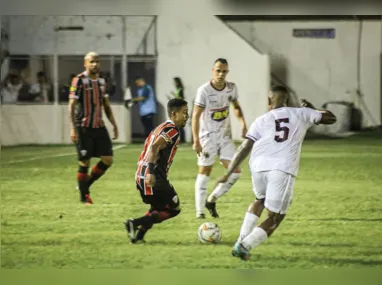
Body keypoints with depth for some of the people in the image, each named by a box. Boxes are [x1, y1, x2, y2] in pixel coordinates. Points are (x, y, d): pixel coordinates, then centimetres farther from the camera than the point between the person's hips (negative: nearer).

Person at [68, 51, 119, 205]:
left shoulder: (101, 81, 11)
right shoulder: (79, 80, -9)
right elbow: (71, 105, -12)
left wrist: (114, 124, 14)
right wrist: (73, 128, -19)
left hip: (99, 127, 6)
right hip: (84, 128, -6)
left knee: (108, 159, 0)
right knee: (85, 162, -2)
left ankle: (86, 185, 18)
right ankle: (84, 196, 9)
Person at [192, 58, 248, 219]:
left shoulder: (231, 88, -2)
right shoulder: (204, 90, -17)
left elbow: (236, 107, 16)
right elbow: (196, 116, -17)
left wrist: (242, 122, -2)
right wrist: (196, 141, -23)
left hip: (225, 136, 5)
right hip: (208, 137, -5)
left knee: (235, 172, -2)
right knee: (204, 172, -1)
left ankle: (212, 200, 16)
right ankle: (200, 211, 6)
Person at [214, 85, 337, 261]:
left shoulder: (261, 121, 16)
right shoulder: (300, 114, 17)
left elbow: (244, 149, 8)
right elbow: (331, 118, 28)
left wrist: (227, 174, 9)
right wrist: (312, 109, 45)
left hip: (259, 167, 3)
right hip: (283, 170, -3)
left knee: (261, 200, 34)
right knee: (275, 218, 9)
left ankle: (242, 239, 24)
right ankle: (244, 246, -7)